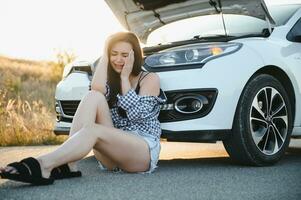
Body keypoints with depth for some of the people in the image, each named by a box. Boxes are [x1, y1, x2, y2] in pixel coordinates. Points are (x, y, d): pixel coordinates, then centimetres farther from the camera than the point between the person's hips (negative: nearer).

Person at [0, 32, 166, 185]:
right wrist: (105, 53, -1)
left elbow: (136, 114, -10)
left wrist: (125, 78, -7)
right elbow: (97, 89, -9)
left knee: (93, 130, -34)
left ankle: (43, 166, -53)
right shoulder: (110, 78, 17)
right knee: (94, 97, -21)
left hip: (145, 150, -4)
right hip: (112, 150, 4)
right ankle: (68, 164, -35)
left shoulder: (150, 79, 5)